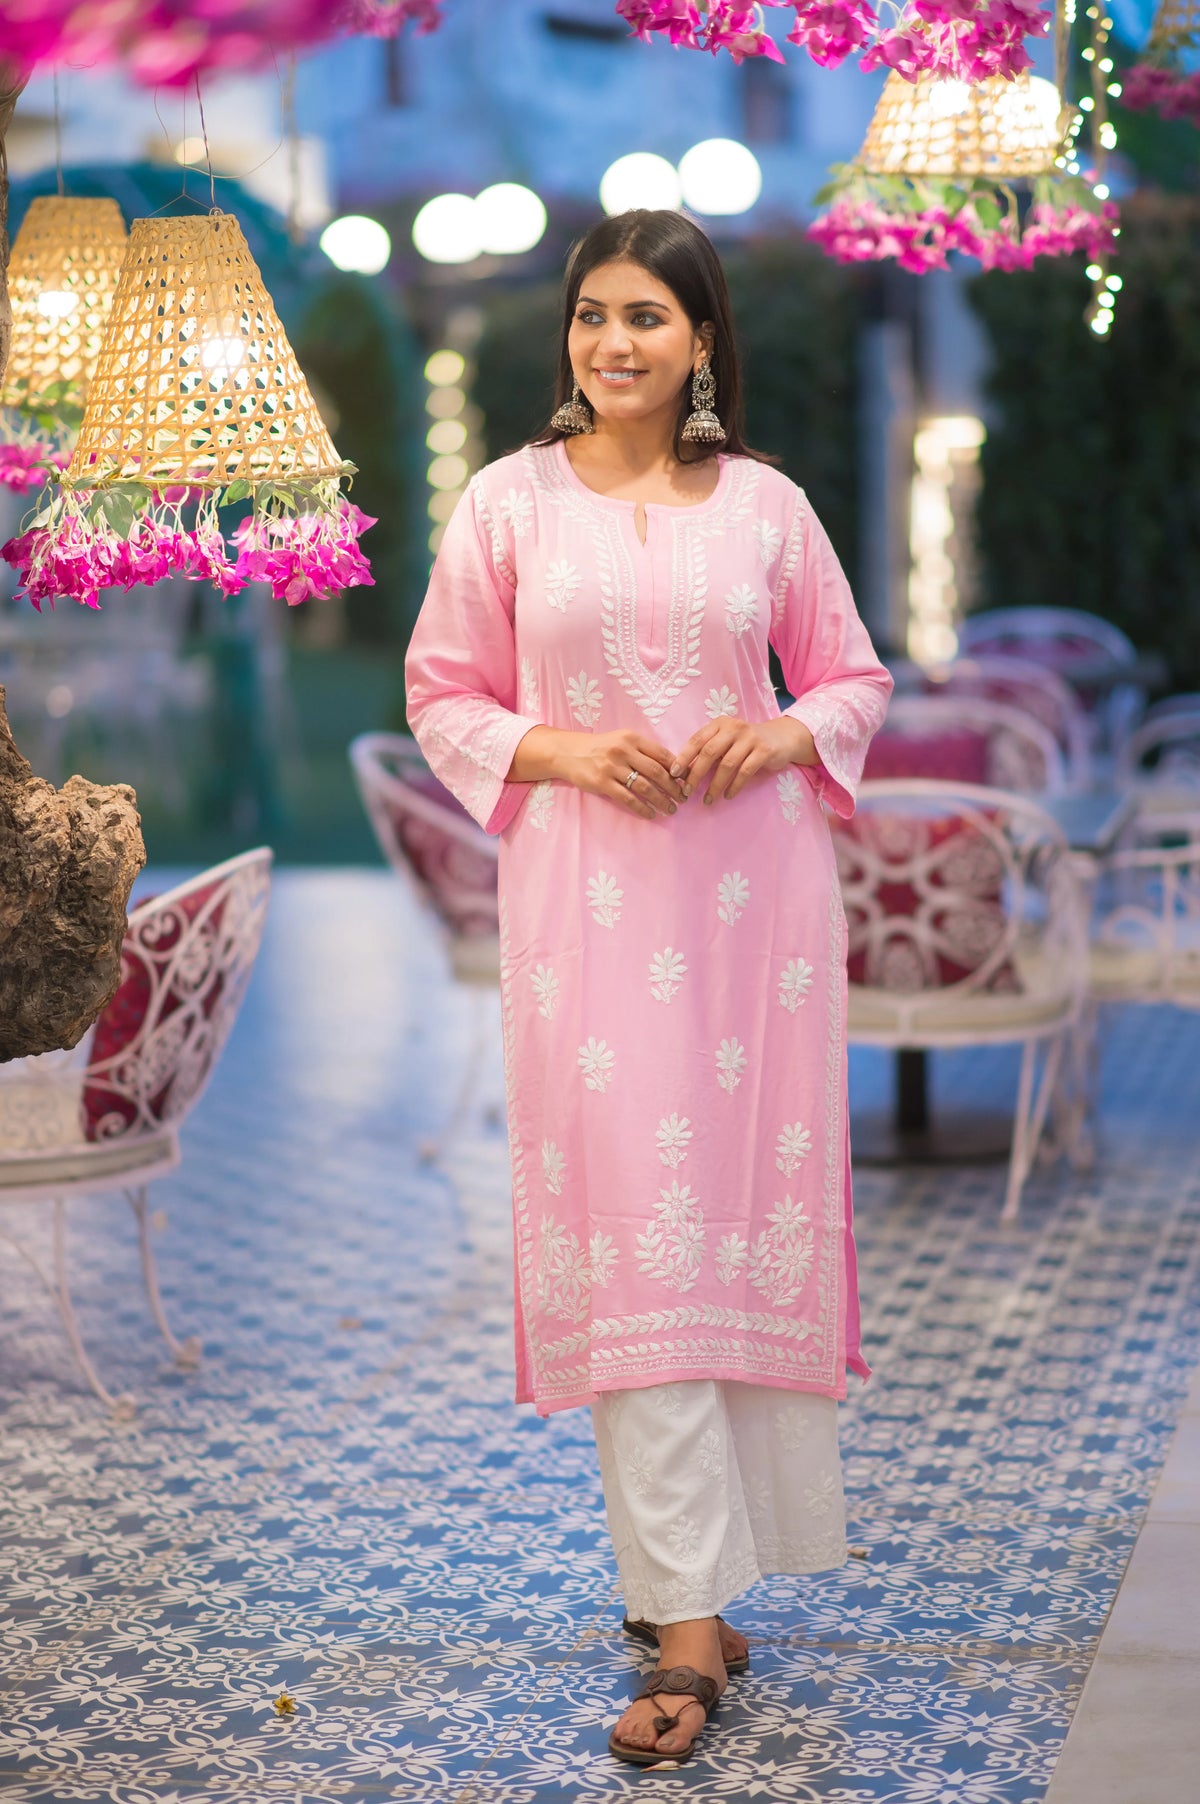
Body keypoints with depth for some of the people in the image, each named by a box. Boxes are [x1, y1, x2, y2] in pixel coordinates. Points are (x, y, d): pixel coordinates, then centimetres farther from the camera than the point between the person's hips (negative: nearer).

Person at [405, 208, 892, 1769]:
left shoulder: (768, 504, 6)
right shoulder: (509, 501, 4)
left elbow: (855, 676, 14)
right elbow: (443, 696, 7)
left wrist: (783, 733, -7)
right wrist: (563, 748, -11)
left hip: (754, 886, 2)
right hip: (585, 893, -1)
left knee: (745, 1201, 5)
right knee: (628, 1225, -6)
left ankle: (690, 1537, 28)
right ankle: (688, 1619, -3)